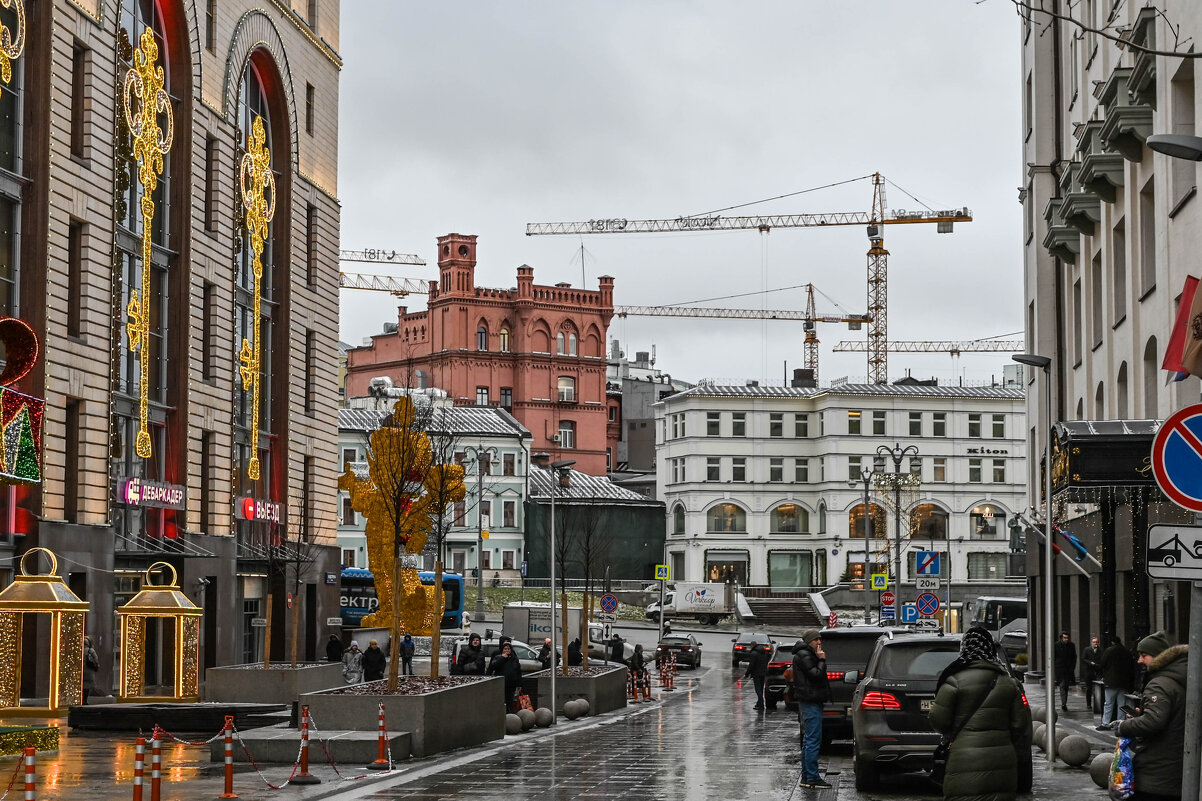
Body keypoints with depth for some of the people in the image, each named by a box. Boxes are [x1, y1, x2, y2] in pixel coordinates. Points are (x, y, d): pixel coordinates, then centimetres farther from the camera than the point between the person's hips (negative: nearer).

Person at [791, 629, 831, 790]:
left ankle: (806, 777, 19)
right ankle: (812, 778, -12)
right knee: (813, 741, -11)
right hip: (811, 703, -11)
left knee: (808, 741, 14)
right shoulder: (804, 656, -12)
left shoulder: (807, 654, 20)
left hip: (809, 702, 11)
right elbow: (816, 674, -20)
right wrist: (822, 660, -11)